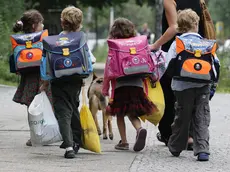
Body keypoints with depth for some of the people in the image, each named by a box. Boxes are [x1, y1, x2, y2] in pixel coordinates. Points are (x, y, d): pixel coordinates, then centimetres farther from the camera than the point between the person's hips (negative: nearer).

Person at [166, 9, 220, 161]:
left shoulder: (177, 43, -1)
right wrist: (212, 81, 18)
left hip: (183, 86, -1)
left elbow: (169, 65, -6)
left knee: (182, 117, 11)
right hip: (203, 87, 1)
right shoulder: (207, 44, 5)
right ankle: (202, 150, -10)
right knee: (202, 119, 1)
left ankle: (176, 147, 24)